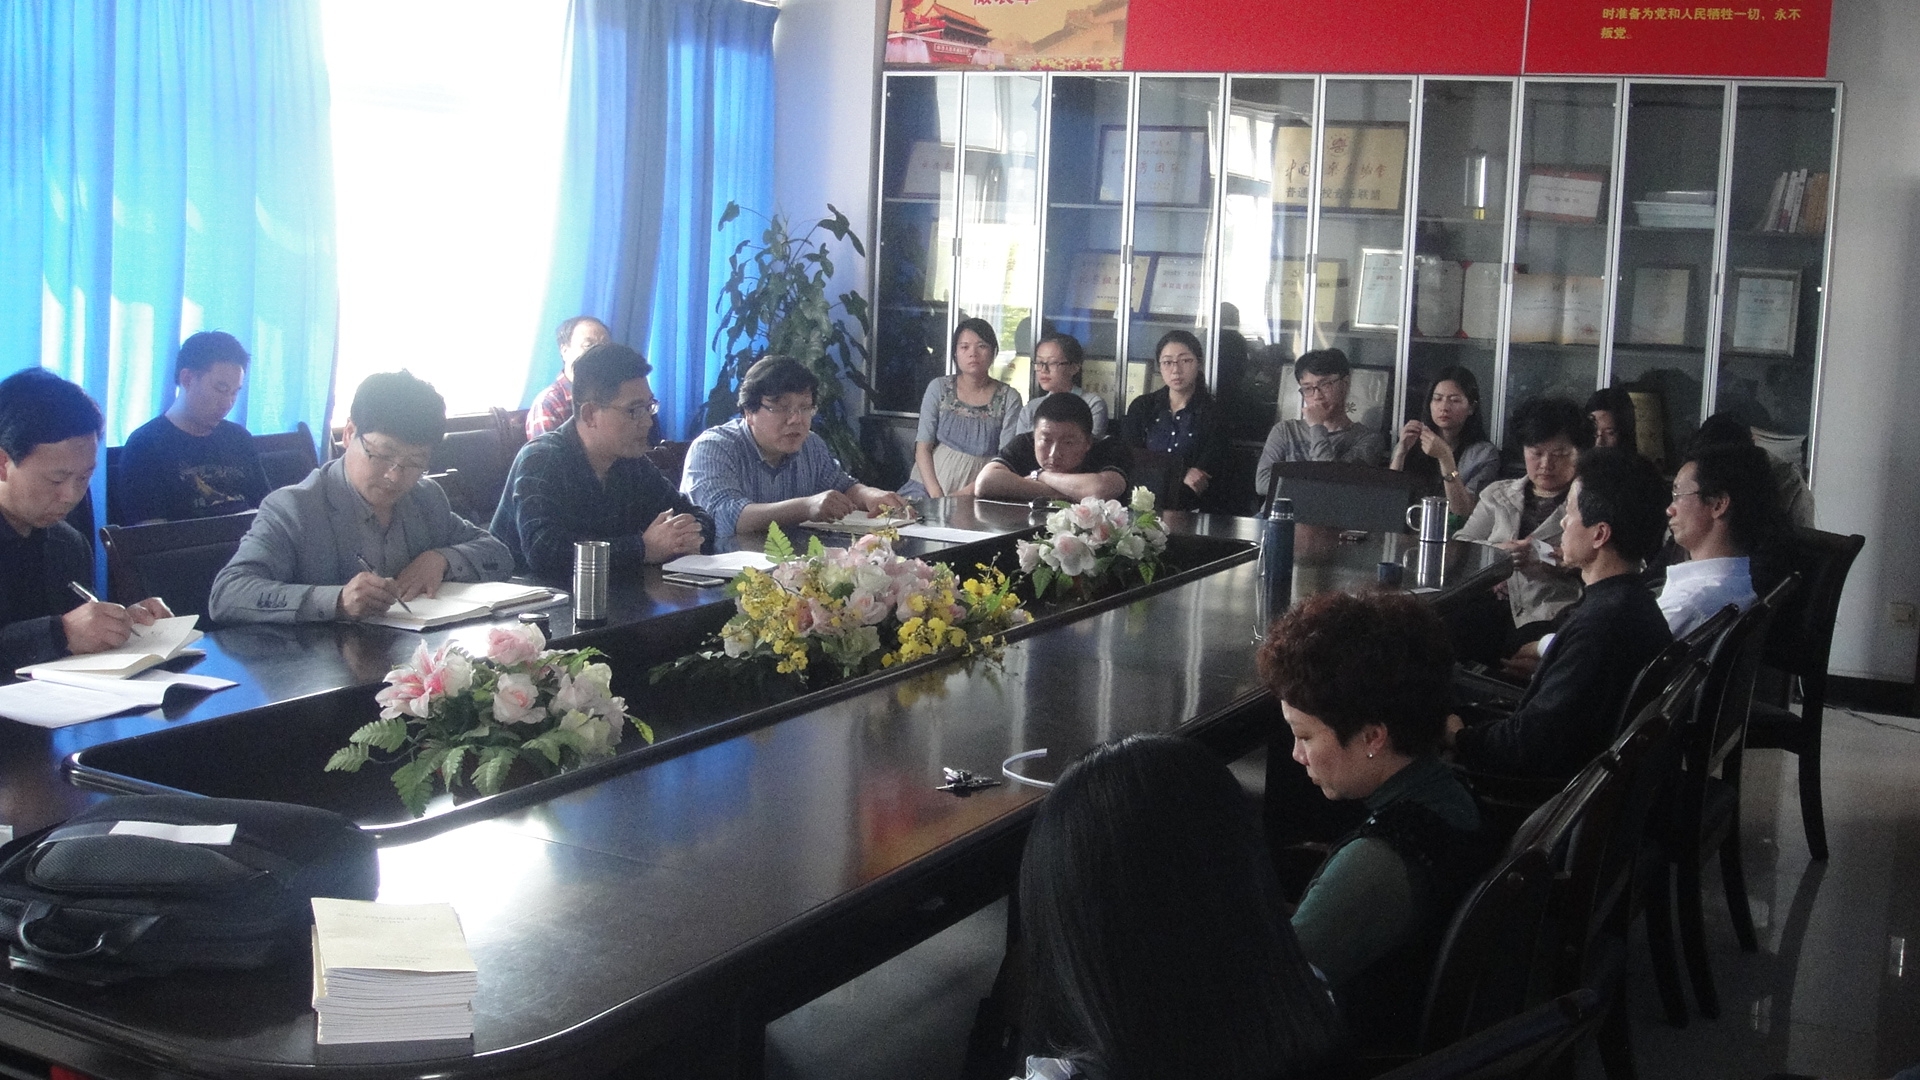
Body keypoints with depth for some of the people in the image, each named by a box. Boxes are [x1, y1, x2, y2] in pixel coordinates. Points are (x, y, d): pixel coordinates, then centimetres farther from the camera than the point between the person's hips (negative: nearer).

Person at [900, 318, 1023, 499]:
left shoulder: (1009, 398, 3)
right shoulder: (939, 388, 6)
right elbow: (923, 447, 2)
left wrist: (969, 491, -15)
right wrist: (935, 494, -12)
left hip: (976, 493, -1)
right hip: (929, 485, 1)